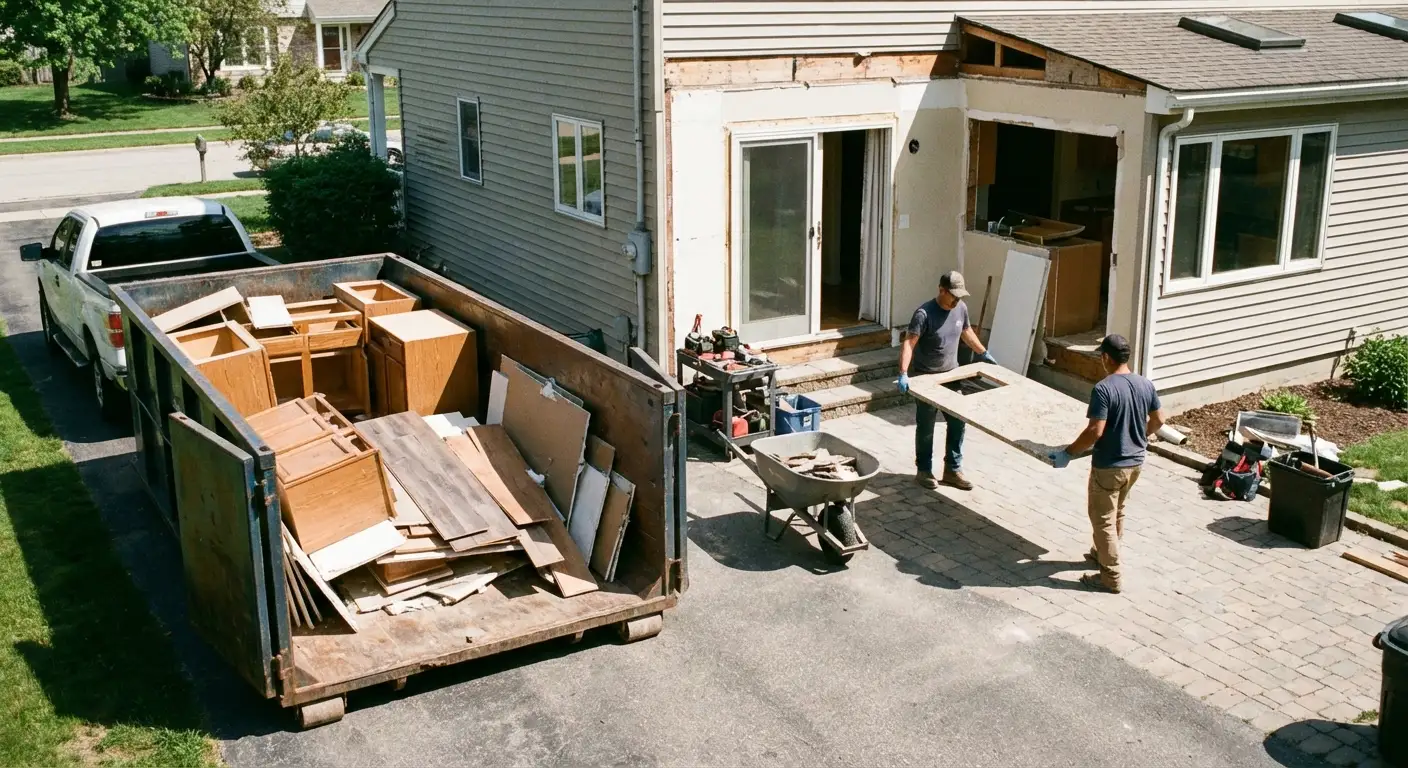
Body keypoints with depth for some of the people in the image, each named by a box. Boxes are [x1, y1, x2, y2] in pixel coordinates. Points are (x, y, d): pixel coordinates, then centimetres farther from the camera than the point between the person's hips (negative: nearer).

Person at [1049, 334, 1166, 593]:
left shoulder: (1104, 389, -23)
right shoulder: (1146, 384, -1)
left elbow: (1095, 431, -26)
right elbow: (1158, 420, 10)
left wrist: (1068, 453, -16)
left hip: (1108, 466, -8)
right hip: (1135, 462, 8)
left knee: (1103, 519, 6)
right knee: (1116, 513, 25)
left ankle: (1111, 577, 11)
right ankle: (1102, 554, 44)